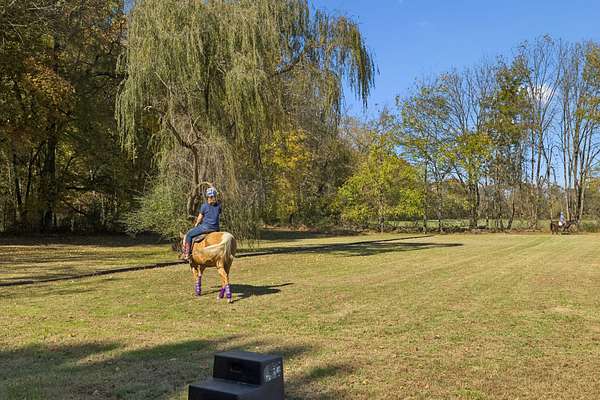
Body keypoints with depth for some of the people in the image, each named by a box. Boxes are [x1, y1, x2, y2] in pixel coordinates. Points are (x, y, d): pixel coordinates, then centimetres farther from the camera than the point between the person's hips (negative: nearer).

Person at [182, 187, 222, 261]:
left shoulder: (204, 206, -6)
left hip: (205, 227, -5)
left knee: (189, 234, 10)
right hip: (216, 228, 5)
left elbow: (200, 218, 2)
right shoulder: (218, 205, 5)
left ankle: (186, 255, 5)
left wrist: (196, 224, 21)